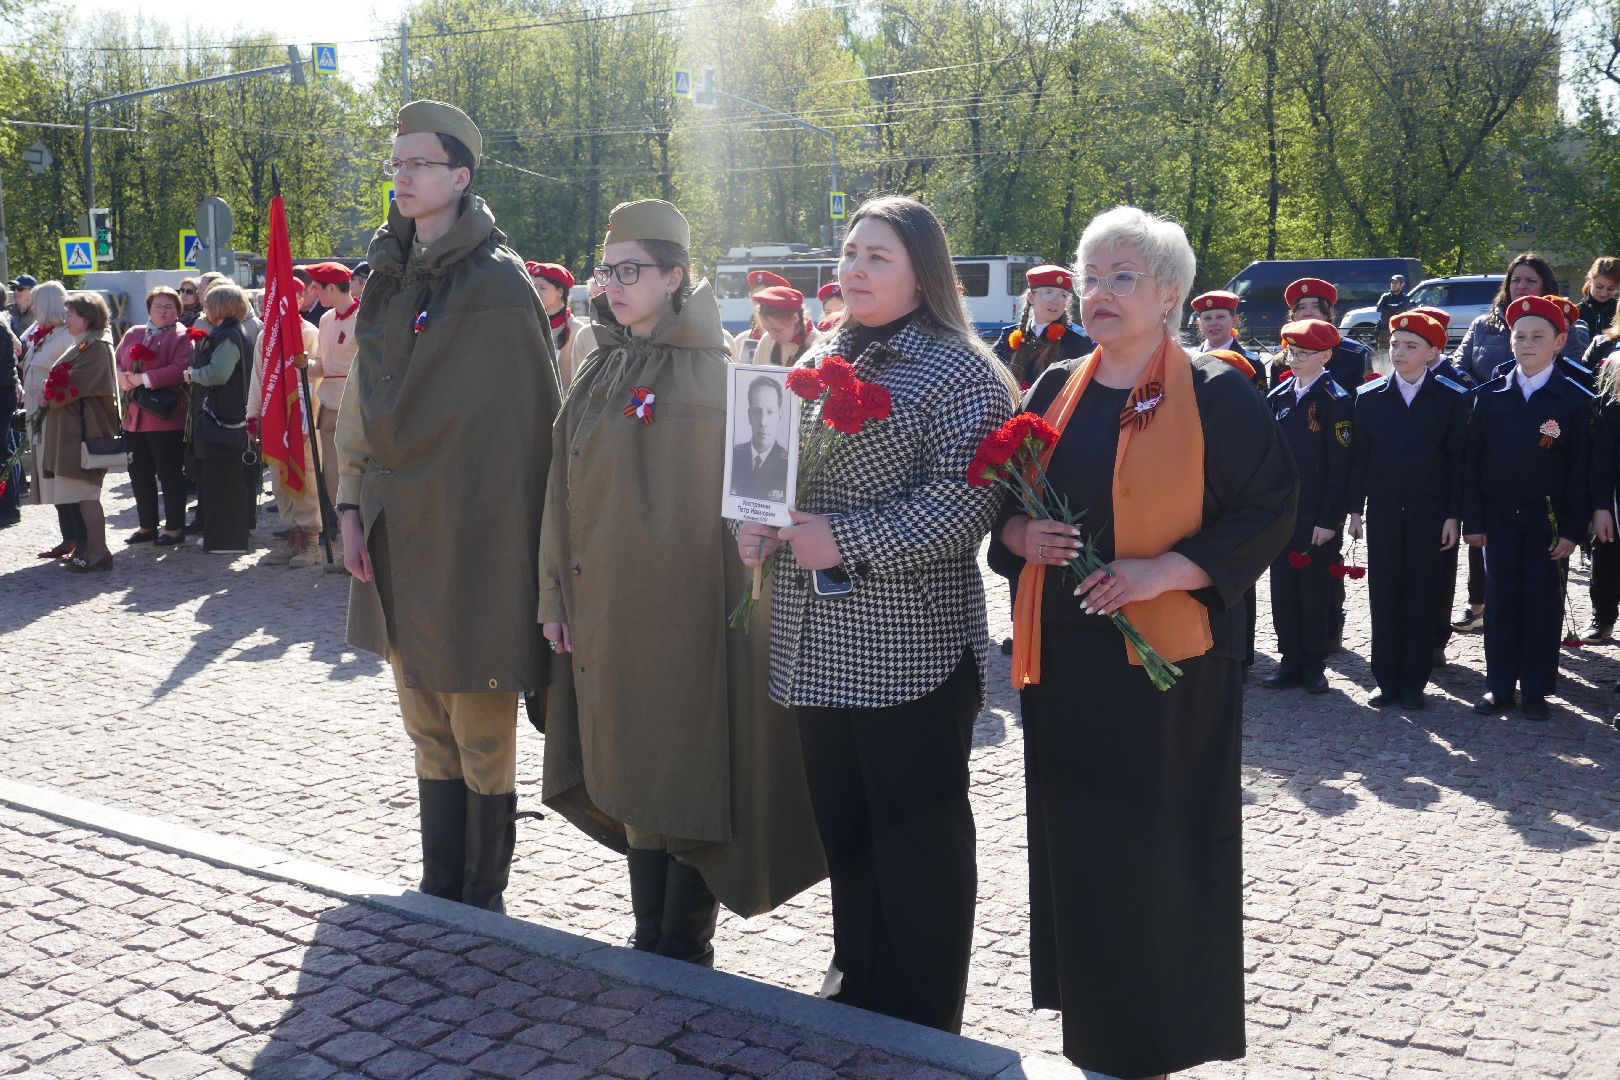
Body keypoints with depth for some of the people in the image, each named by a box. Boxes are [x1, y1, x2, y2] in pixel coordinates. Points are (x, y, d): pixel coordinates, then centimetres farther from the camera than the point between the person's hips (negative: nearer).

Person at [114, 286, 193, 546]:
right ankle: (147, 527, 24)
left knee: (170, 473, -1)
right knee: (140, 474, 13)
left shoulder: (181, 337, -5)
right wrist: (122, 377, -9)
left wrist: (143, 379, -19)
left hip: (165, 417, -7)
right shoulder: (133, 334, 16)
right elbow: (115, 361, 13)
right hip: (134, 416, 7)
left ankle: (175, 528, 8)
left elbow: (180, 369, -18)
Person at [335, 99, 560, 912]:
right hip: (399, 531, 7)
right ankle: (440, 887, 25)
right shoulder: (389, 278, 12)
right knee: (427, 723, 14)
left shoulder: (497, 282, -9)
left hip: (470, 531, -7)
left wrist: (512, 537, -14)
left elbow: (524, 420, -11)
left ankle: (481, 899, 16)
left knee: (479, 730, 2)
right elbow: (362, 403, 15)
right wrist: (353, 506, 6)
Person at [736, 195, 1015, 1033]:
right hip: (820, 645, 7)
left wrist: (846, 541, -22)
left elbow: (962, 505, -18)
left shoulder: (957, 371, -8)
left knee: (919, 842, 4)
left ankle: (923, 1035, 18)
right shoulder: (819, 362, 15)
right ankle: (859, 995, 33)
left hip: (911, 648, -7)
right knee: (844, 832, 16)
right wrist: (759, 525, 2)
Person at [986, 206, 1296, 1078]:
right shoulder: (1057, 390, 9)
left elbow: (1269, 509, -8)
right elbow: (1004, 497, 15)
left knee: (1160, 852, 2)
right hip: (1066, 656, 5)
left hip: (1168, 658, -4)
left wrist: (1166, 568, -19)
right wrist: (1020, 535, -8)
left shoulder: (1215, 394, -5)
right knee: (1077, 844, 11)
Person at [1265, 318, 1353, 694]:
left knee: (1316, 592, 4)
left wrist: (1329, 520, -14)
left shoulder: (1336, 401, -8)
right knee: (1283, 589, 8)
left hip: (1317, 517, -5)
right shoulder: (1278, 397, 8)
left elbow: (1340, 466, -11)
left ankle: (1314, 665, 14)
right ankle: (1291, 660, 18)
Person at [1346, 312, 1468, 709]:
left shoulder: (1452, 399, -1)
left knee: (1421, 598, 3)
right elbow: (1359, 456, 6)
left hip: (1430, 513, -2)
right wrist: (1355, 509, 2)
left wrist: (1453, 516, -6)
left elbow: (1458, 461, -1)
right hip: (1382, 512, 2)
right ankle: (1386, 680, 13)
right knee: (1383, 597, 4)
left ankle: (1414, 682, 12)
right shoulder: (1369, 397, 4)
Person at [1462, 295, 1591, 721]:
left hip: (1548, 521, -2)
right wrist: (1472, 521, -1)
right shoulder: (1489, 396, 1)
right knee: (1500, 601, 6)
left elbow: (1581, 468, -5)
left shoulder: (1576, 400, -4)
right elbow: (1472, 461, 3)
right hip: (1499, 518, 2)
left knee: (1543, 604, 4)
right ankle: (1500, 686, 16)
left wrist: (1573, 529, -9)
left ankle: (1536, 689, 14)